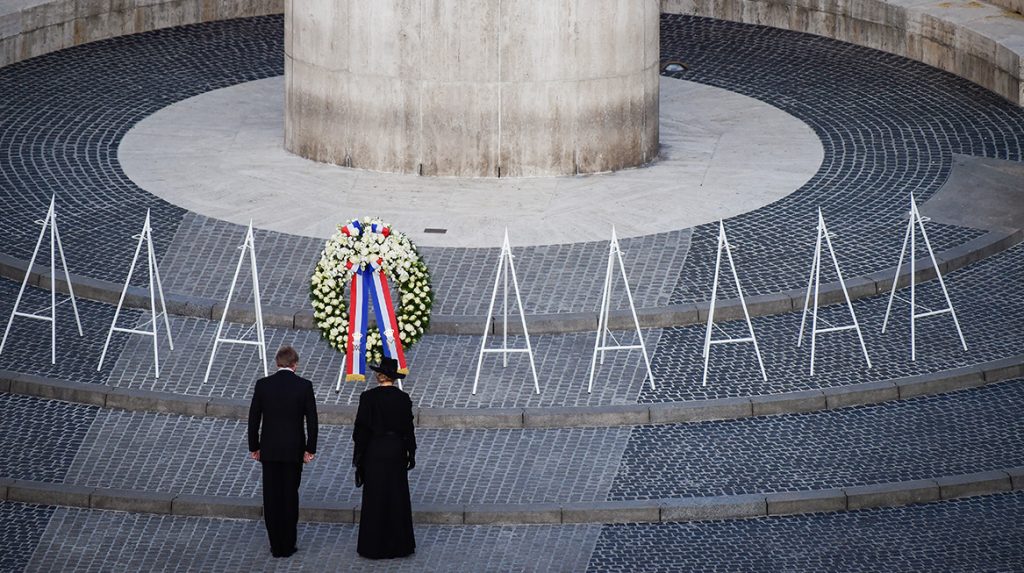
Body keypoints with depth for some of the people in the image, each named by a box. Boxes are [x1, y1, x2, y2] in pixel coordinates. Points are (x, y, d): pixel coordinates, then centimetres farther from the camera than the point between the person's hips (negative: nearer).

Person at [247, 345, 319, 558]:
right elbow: (312, 420, -6)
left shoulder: (263, 385, -3)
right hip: (294, 450, -1)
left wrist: (254, 447, 9)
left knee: (272, 497, 6)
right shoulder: (304, 386, -6)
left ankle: (276, 546, 7)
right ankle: (288, 546, 7)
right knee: (290, 496, 6)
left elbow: (253, 419, 0)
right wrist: (310, 449, 1)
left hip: (269, 450, 1)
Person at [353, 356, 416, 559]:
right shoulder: (403, 398, -2)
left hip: (374, 451, -3)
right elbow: (408, 428, 3)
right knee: (397, 497, 11)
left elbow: (361, 428, -9)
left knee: (375, 498, 3)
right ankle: (398, 544, 16)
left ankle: (374, 546, 6)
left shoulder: (368, 397, -12)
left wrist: (358, 455, -1)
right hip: (397, 451, 3)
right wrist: (410, 454, 12)